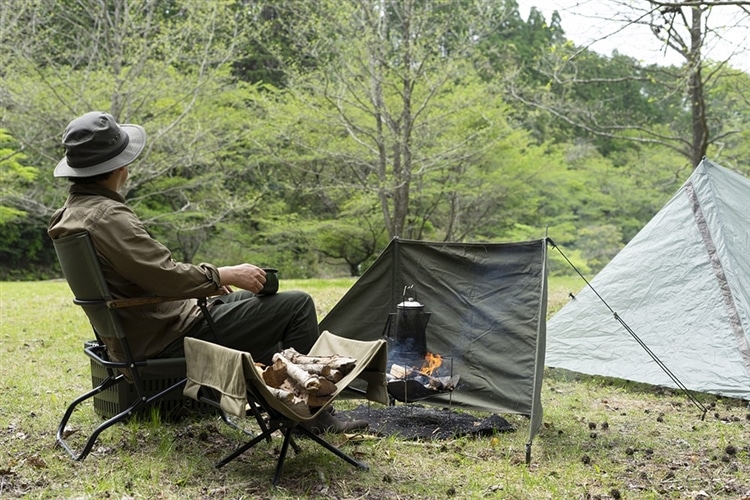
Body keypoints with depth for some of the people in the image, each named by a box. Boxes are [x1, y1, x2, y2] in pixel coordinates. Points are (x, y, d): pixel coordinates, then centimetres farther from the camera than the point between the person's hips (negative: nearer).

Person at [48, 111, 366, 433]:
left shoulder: (74, 211, 9)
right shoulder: (108, 217, -23)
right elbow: (166, 276, -28)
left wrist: (206, 278, 14)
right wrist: (225, 275, -14)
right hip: (168, 338, -11)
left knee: (252, 299, 29)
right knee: (297, 305, -8)